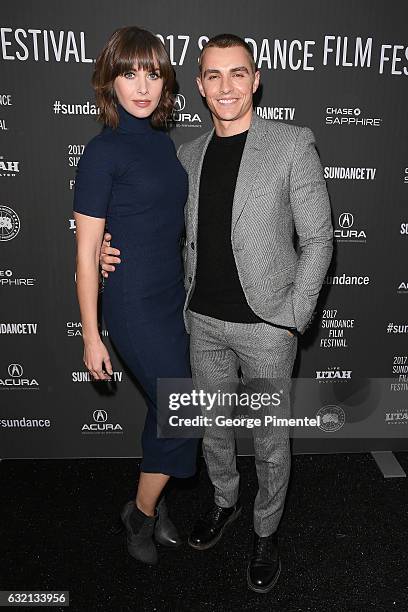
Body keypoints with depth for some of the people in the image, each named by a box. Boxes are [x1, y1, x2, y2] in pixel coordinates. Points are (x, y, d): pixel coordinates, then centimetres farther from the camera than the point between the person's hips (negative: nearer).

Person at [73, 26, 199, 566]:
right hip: (135, 305, -7)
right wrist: (91, 336, -11)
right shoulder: (103, 151, -12)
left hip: (175, 298, 7)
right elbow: (86, 254, -12)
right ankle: (142, 513, 27)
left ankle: (152, 502, 39)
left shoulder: (163, 141, 8)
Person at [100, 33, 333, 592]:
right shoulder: (188, 155, 7)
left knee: (270, 437, 12)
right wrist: (119, 251, -3)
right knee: (213, 426, 20)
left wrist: (295, 318, -10)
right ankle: (225, 499, 48)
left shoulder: (293, 144, -7)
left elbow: (317, 238, -6)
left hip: (266, 324, -4)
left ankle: (266, 530, 38)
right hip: (203, 320, 5)